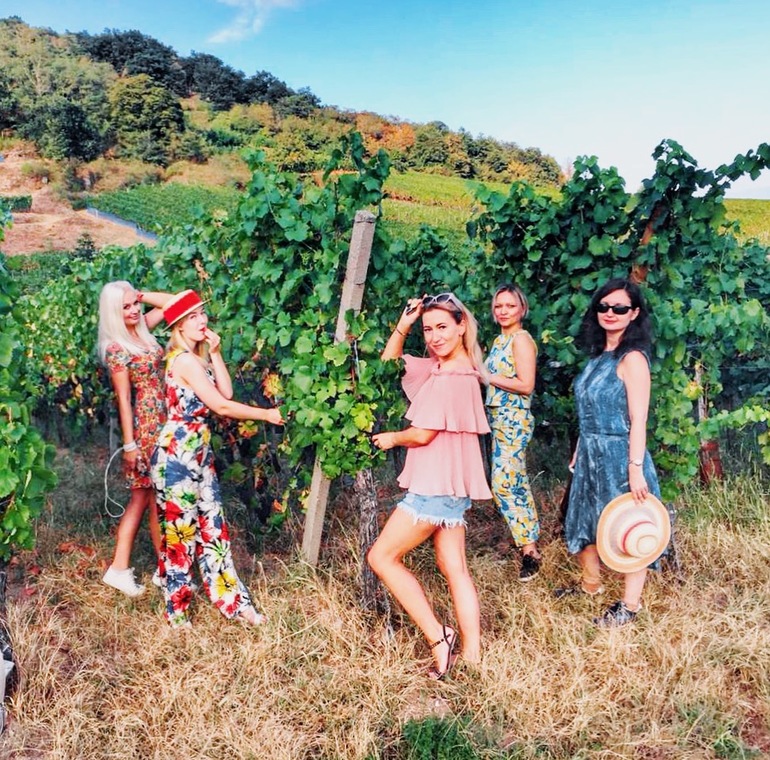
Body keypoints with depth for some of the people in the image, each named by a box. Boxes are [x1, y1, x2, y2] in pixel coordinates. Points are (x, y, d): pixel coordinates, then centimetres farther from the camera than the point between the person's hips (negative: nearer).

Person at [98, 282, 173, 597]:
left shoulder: (142, 328, 8)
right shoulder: (116, 348, -13)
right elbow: (124, 398, -14)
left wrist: (141, 296, 2)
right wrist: (129, 443, -13)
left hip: (162, 423, 8)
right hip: (146, 427, -8)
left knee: (142, 498, 12)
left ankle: (119, 568, 20)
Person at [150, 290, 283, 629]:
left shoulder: (199, 356, 13)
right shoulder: (184, 360, -17)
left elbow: (226, 392, 5)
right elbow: (221, 406, -18)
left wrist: (216, 352, 0)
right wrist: (266, 414, -10)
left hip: (199, 453, 9)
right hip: (177, 455, -9)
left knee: (213, 527, 12)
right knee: (180, 532, 3)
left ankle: (233, 601, 21)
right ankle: (177, 613, 18)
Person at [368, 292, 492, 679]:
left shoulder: (453, 375, -17)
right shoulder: (440, 367, 11)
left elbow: (423, 434, -19)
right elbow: (390, 361, 20)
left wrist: (392, 438, 1)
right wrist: (403, 325, 5)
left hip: (435, 486, -10)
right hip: (448, 486, 10)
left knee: (382, 557, 1)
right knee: (454, 568, 10)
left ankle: (438, 636, 2)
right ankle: (472, 654, 15)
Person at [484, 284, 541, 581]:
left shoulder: (521, 339, -11)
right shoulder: (500, 340, 15)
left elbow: (526, 385, -19)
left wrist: (486, 377, -15)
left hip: (514, 419, -9)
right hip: (499, 419, 9)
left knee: (504, 482, -12)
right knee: (516, 482, 14)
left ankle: (529, 548, -5)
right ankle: (530, 538, 24)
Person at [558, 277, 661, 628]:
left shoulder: (632, 359, -14)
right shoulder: (598, 356, 9)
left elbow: (638, 420, -18)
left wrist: (636, 469, -21)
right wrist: (579, 452, 17)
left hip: (619, 456, -8)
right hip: (591, 455, 9)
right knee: (584, 521, 19)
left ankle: (630, 604, 21)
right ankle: (591, 583, 41)